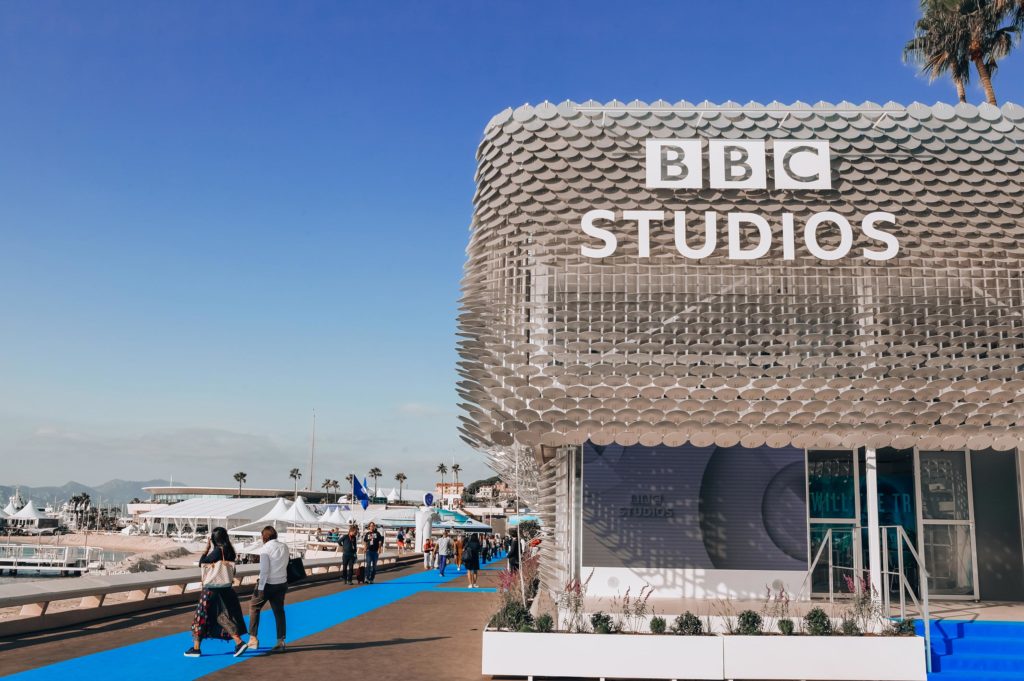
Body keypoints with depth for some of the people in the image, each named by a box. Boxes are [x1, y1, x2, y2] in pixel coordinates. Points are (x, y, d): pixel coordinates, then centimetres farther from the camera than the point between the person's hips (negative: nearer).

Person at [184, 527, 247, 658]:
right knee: (223, 617, 10)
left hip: (212, 590, -7)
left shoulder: (217, 551, -16)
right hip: (226, 589, 7)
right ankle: (239, 642, -1)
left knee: (201, 617, 6)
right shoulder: (229, 551, 5)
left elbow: (201, 563, -9)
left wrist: (207, 548, -2)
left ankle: (196, 648, 12)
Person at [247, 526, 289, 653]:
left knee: (254, 607, 15)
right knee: (279, 612, 11)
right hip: (282, 584, 5)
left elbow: (264, 571, -17)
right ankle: (280, 642, 11)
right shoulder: (284, 547, 1)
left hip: (268, 584, -5)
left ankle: (253, 638, 15)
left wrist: (260, 588, -14)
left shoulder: (265, 549, -16)